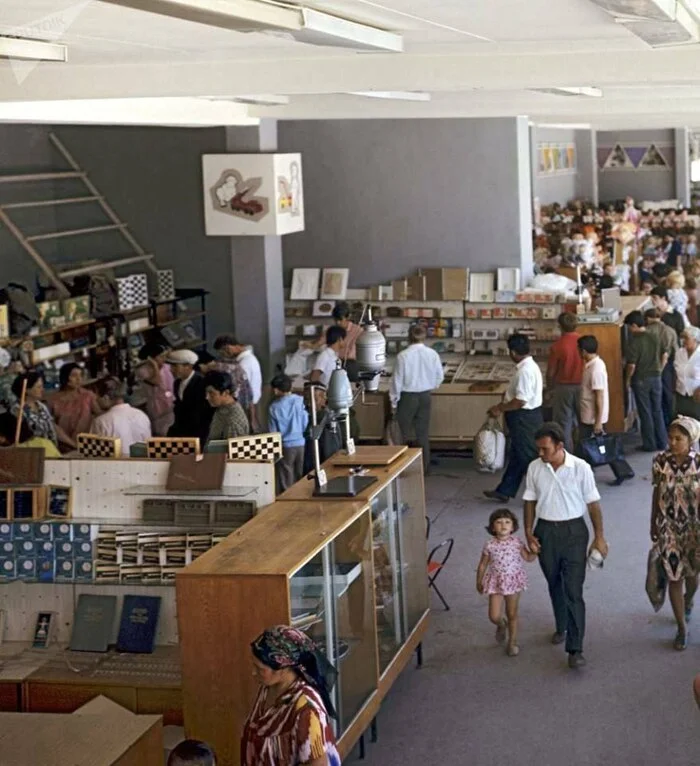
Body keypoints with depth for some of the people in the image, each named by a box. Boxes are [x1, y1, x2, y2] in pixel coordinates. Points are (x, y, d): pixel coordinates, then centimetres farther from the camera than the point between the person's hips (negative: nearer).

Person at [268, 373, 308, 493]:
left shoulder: (274, 407, -10)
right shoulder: (300, 401, -5)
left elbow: (273, 431, -4)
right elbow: (306, 424, 0)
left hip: (285, 447, -3)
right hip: (300, 444, 3)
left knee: (285, 484, 5)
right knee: (299, 481, 13)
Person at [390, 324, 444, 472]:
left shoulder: (403, 356, -17)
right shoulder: (432, 354, -8)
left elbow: (397, 380, -11)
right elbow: (440, 376, 3)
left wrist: (394, 401, 0)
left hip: (407, 397, -3)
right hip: (425, 396, 3)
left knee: (404, 432, 7)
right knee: (423, 432, 12)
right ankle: (424, 465, 16)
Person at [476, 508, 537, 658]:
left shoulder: (517, 542, -9)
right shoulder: (490, 545, -11)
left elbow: (528, 558, 0)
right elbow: (482, 565, 0)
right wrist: (479, 582, 6)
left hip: (513, 580, 0)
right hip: (496, 581, 0)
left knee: (512, 614, 9)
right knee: (494, 616, -2)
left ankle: (512, 642, 27)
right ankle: (501, 625, 35)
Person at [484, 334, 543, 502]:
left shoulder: (525, 370, -23)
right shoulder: (529, 366, 9)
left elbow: (520, 401, -26)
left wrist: (500, 409, -14)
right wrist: (502, 406, 13)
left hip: (524, 419, -11)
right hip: (525, 417, 11)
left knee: (528, 457, -2)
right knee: (516, 456, 17)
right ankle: (504, 491, 27)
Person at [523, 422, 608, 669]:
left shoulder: (580, 468, -13)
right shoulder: (534, 468, -4)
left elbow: (593, 503, -6)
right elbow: (530, 502, 6)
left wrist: (599, 537, -5)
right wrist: (529, 534, 0)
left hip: (573, 531, -3)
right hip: (545, 531, 4)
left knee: (573, 591, -7)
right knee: (555, 585, 19)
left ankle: (575, 648, -5)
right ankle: (561, 627, 43)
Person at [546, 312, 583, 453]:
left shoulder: (557, 346, -14)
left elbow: (551, 372, -7)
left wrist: (550, 388, 10)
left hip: (563, 388, -3)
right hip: (582, 387, 3)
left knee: (564, 425, 6)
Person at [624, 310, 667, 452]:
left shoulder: (634, 341, -16)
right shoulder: (654, 338, 1)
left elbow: (631, 365, -16)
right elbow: (660, 358, 11)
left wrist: (627, 380, -2)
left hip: (641, 379, -5)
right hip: (656, 377, 5)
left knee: (645, 412, 3)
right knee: (657, 411, 13)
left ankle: (649, 444, 7)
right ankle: (662, 442, 18)